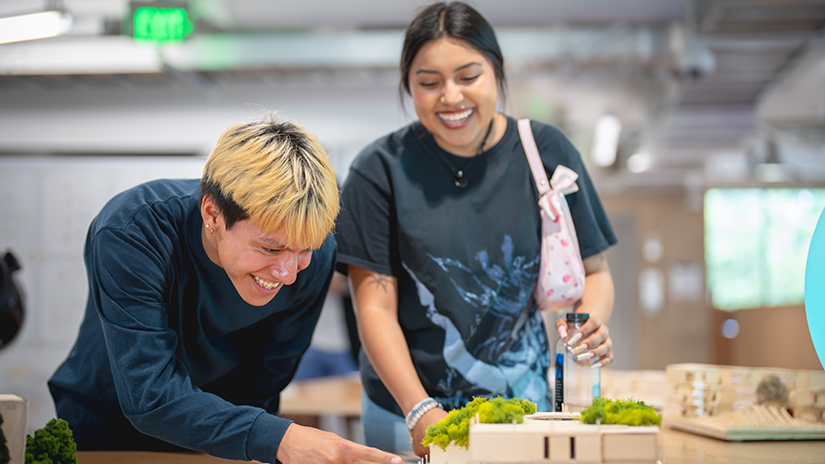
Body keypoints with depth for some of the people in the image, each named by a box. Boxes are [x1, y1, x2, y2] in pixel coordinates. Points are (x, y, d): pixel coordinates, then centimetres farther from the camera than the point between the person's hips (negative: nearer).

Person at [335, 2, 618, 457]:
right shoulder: (381, 170, -6)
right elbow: (375, 307, -8)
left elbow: (592, 270, 5)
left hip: (521, 403, 1)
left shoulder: (546, 152, -1)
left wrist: (590, 323, -17)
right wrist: (420, 411, -19)